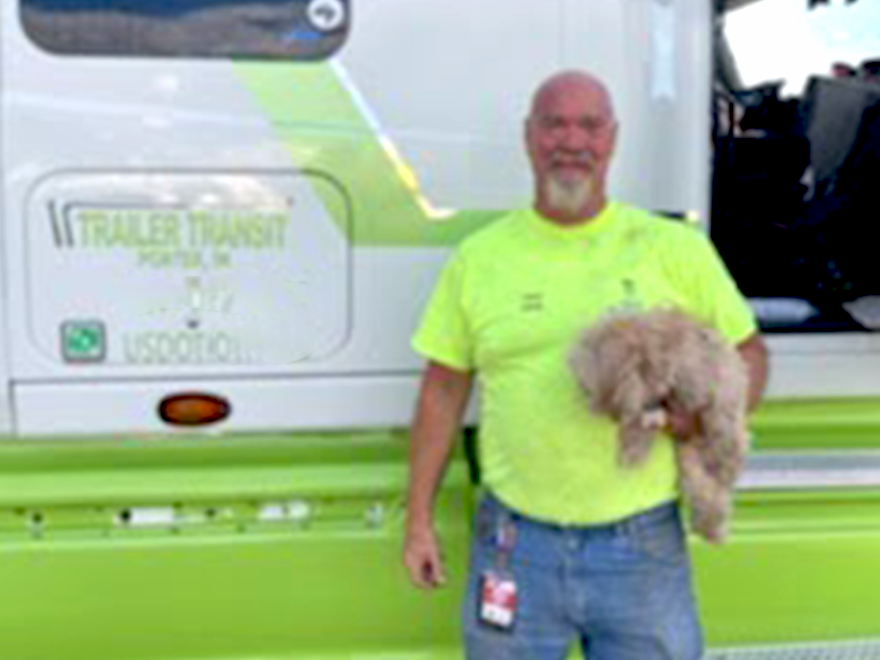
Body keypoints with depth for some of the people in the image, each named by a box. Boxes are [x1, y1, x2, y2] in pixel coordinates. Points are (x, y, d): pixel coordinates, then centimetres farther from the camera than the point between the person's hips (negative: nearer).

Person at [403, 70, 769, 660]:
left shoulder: (676, 247, 2)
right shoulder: (479, 257, 3)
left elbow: (748, 351, 9)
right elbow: (443, 390, 7)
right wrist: (419, 519, 6)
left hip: (643, 544, 0)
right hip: (516, 541, 1)